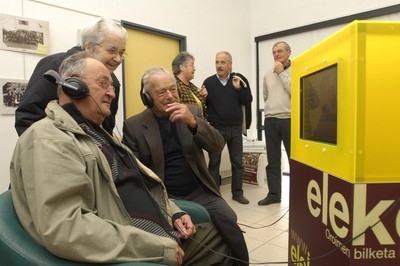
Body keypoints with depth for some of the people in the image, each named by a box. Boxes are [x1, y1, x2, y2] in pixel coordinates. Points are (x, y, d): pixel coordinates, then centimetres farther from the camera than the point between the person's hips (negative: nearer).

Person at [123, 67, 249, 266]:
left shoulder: (193, 112, 6)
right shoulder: (133, 125, 0)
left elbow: (217, 146, -3)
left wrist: (193, 122, -20)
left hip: (199, 192, 2)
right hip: (163, 197, -1)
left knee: (228, 221, -21)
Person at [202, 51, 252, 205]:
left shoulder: (239, 79, 1)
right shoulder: (209, 82, -1)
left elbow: (248, 102, -2)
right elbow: (202, 104, -2)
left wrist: (239, 88, -14)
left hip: (235, 129, 2)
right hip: (216, 129, -1)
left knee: (237, 162, 9)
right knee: (214, 163, 7)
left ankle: (237, 193, 23)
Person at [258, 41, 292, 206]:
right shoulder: (268, 74, 13)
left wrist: (281, 73, -10)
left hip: (289, 120, -4)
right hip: (270, 121, 5)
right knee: (272, 160, 9)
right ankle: (274, 194, 19)